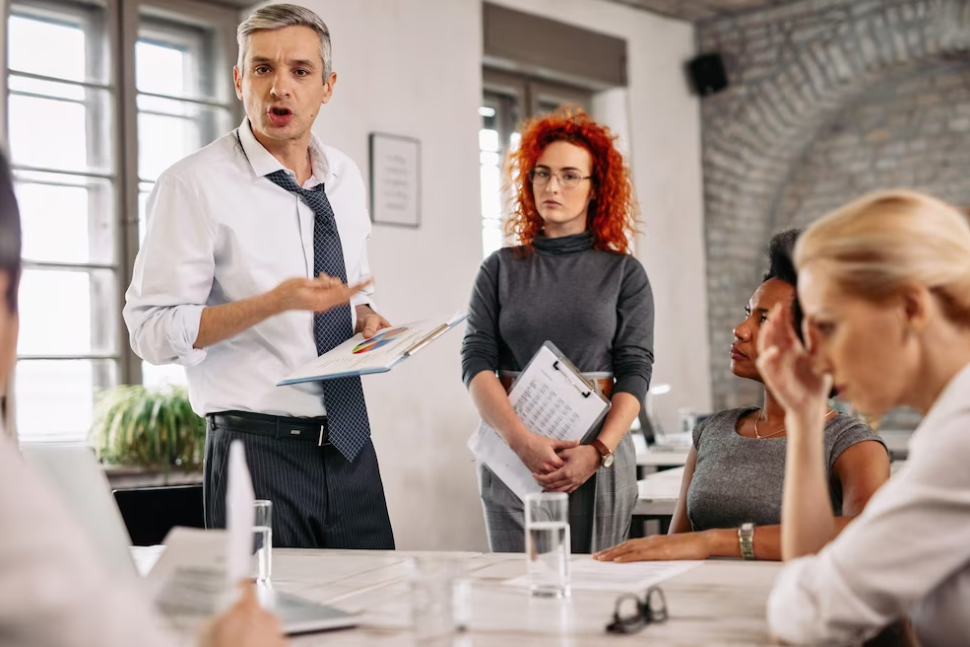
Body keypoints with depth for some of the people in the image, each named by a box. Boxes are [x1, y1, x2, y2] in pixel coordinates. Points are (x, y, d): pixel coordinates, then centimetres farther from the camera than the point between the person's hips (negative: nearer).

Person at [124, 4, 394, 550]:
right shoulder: (196, 184, -9)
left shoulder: (346, 178, 11)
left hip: (349, 444, 6)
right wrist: (276, 302, -23)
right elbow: (154, 332, -13)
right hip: (260, 452, -6)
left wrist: (368, 318, 1)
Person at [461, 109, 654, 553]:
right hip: (511, 451, 1)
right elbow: (476, 362, 0)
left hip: (599, 451, 0)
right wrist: (522, 440, -16)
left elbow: (635, 371, 0)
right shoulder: (500, 270, 9)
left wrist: (598, 451, -15)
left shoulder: (624, 273, 7)